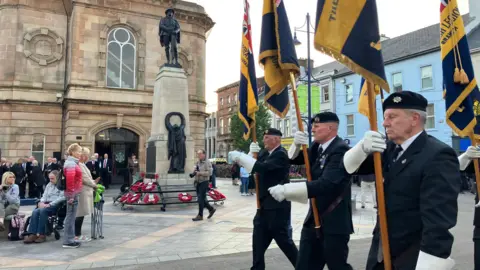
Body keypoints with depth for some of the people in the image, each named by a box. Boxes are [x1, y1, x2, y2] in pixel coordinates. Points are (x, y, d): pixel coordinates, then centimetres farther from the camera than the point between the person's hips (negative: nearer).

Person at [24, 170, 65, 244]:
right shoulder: (49, 185, 23)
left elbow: (62, 198, -14)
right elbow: (45, 196, 20)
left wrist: (50, 204, -19)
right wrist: (41, 202, -3)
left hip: (56, 205, -7)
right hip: (47, 204, 7)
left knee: (43, 210, -32)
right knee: (35, 211, -22)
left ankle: (41, 235, -27)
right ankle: (32, 234, -27)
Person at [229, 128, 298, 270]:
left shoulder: (281, 154, -16)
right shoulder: (265, 152, 11)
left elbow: (262, 168, -29)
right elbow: (253, 167, 9)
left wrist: (240, 156, -27)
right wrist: (252, 153, -9)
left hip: (277, 205, -8)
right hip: (265, 204, 8)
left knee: (282, 238, 2)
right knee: (259, 239, 11)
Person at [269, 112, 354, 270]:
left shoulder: (341, 150, -20)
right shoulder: (318, 147, 6)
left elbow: (327, 184, -32)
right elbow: (294, 160, 17)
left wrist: (286, 190, -37)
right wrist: (297, 144, -7)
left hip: (334, 222, -8)